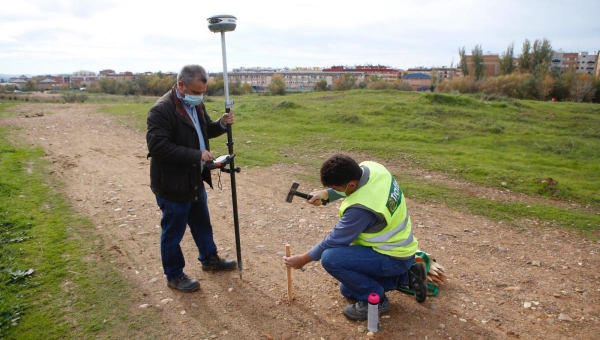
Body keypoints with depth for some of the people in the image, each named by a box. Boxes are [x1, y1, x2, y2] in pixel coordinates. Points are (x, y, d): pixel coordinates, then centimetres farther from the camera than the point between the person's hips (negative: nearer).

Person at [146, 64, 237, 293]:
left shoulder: (195, 104, 6)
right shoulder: (161, 110, -22)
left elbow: (204, 131, 17)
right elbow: (157, 146, -30)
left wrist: (222, 124, -4)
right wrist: (196, 155, -29)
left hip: (194, 180, 9)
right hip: (172, 185, -9)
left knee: (202, 223, 24)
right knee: (173, 232, 8)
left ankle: (209, 259, 44)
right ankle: (174, 276, 27)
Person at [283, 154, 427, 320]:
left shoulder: (361, 207, -36)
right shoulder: (370, 167, -13)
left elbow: (336, 240, -22)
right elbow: (353, 187, 12)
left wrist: (304, 259, -8)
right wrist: (326, 194, -4)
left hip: (393, 257, -9)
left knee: (330, 258, -27)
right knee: (348, 290, 21)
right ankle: (405, 276, 19)